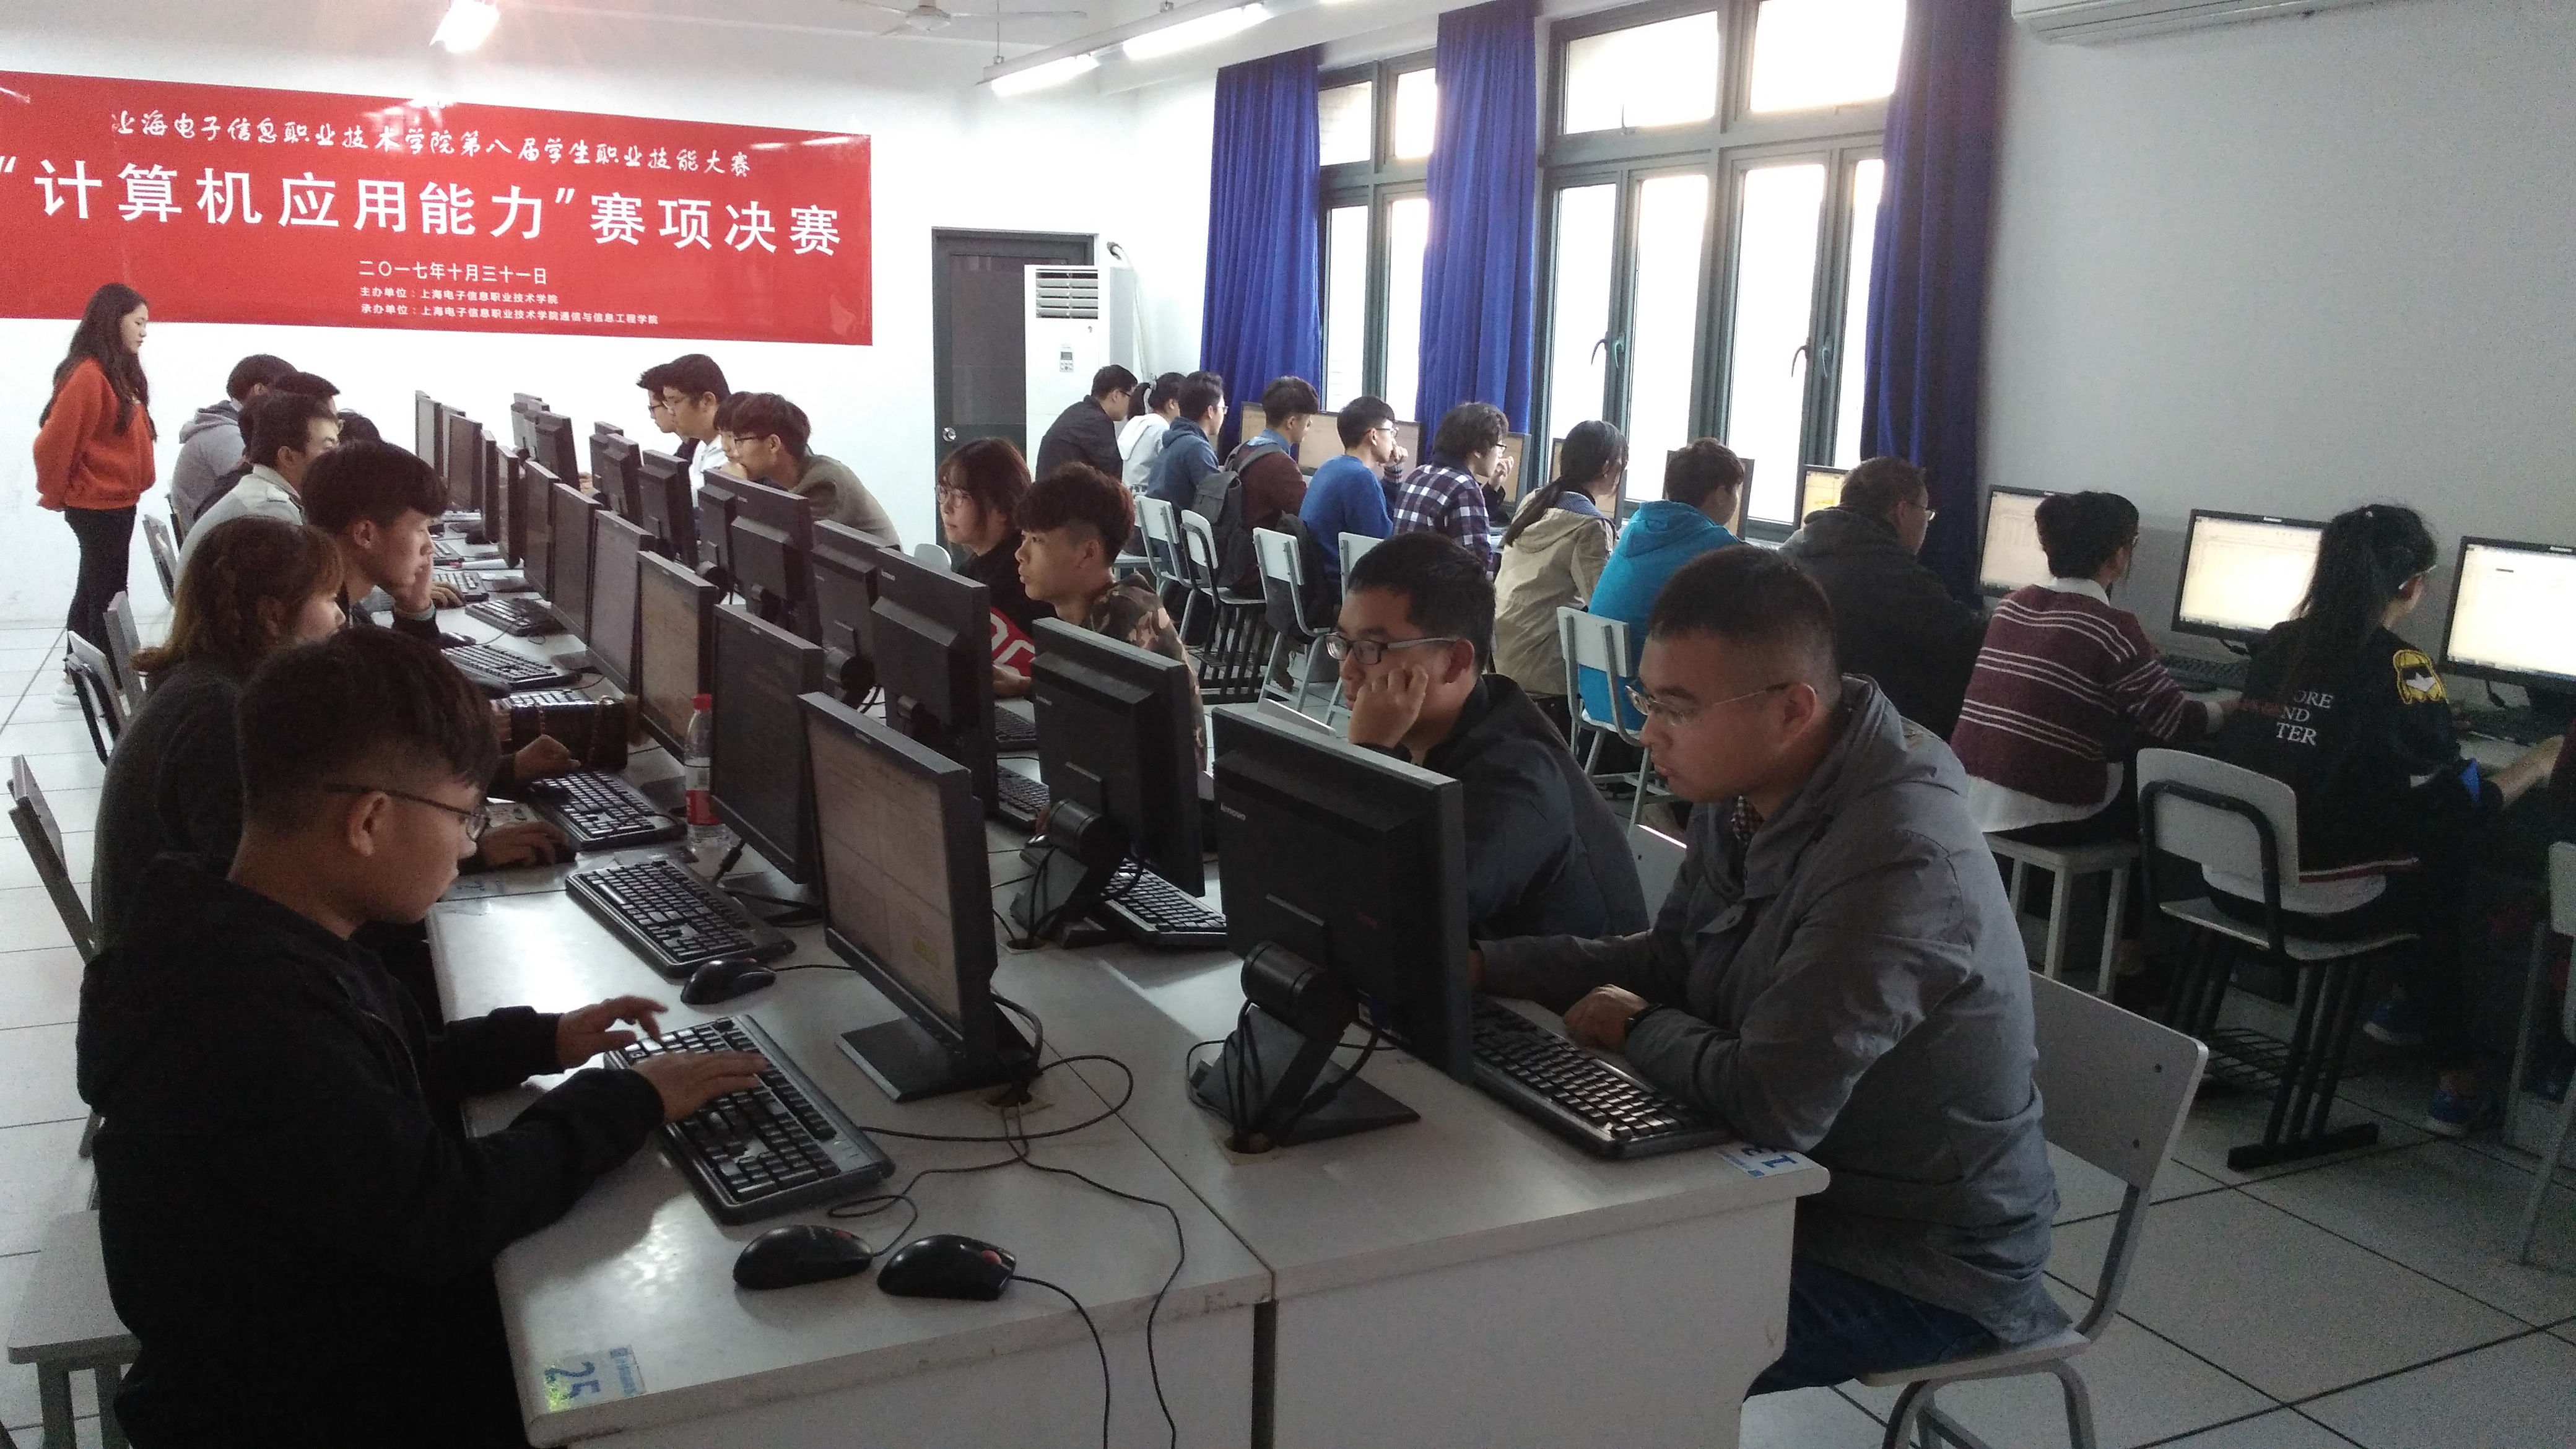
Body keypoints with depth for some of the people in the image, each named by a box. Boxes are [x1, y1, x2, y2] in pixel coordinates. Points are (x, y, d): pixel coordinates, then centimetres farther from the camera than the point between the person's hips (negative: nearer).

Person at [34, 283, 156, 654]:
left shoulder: (121, 373, 10)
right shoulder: (88, 375, -18)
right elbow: (54, 442, -18)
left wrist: (133, 486, 11)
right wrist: (54, 496, -5)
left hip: (118, 502, 9)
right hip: (97, 505, -9)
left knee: (96, 585, 18)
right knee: (108, 593, -3)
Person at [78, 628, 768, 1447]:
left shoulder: (261, 941, -1)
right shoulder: (252, 1016, -32)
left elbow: (385, 1076, 16)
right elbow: (443, 1214, -28)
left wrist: (540, 1041, 6)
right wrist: (627, 1103, -17)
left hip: (319, 1318, 9)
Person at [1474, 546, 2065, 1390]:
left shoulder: (1901, 862, -32)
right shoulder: (1745, 796, -3)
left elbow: (1767, 1104, -34)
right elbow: (1667, 960, 9)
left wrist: (1638, 1030, -14)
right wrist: (1483, 967, -3)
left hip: (1922, 1268, -8)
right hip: (1795, 1185, 8)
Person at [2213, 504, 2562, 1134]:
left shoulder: (2276, 645, 3)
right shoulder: (2398, 668, -12)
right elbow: (2465, 809, -7)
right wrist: (2537, 763, 12)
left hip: (2230, 885, 5)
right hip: (2320, 905, -5)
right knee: (2448, 858, 24)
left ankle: (2402, 1004, 40)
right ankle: (2456, 1076, 29)